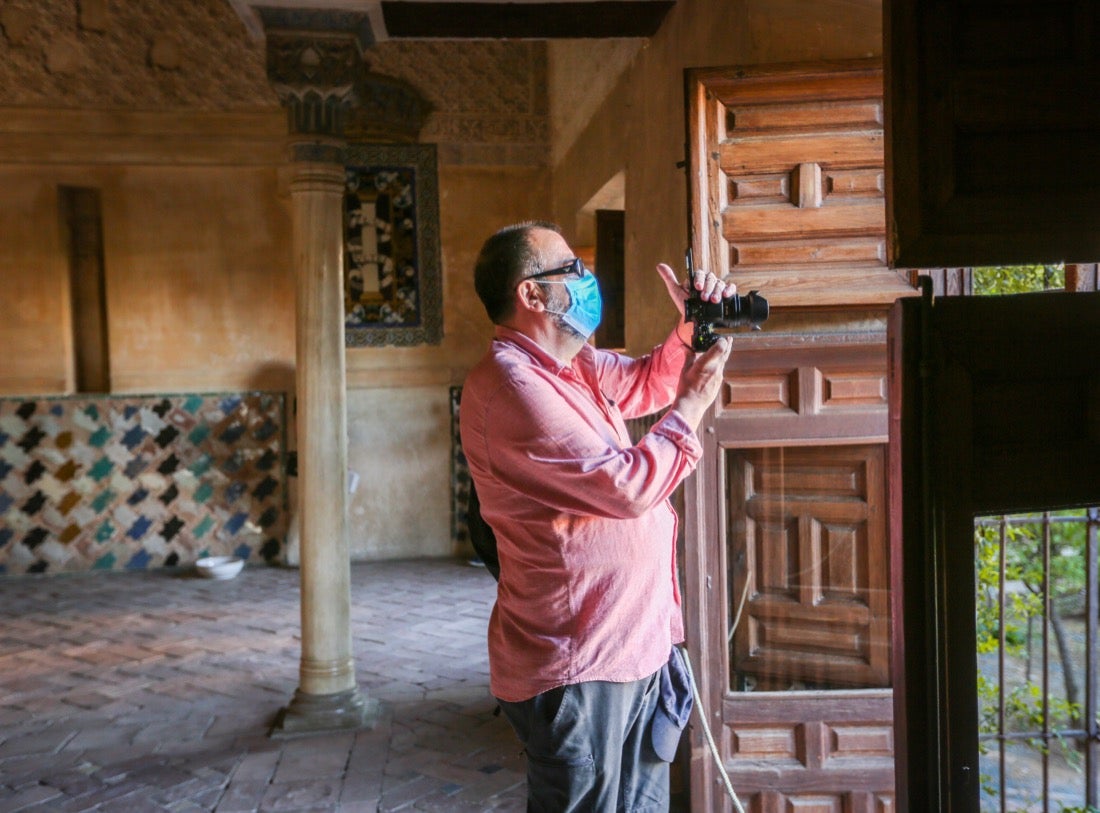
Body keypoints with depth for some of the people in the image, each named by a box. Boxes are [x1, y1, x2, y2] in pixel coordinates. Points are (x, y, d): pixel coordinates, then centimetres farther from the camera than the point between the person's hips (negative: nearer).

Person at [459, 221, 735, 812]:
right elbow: (627, 485, -27)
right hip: (577, 668, -10)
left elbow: (644, 382, 24)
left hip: (633, 649, 10)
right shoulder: (512, 384, -23)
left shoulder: (571, 365, 9)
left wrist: (692, 327, 5)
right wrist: (691, 407, -13)